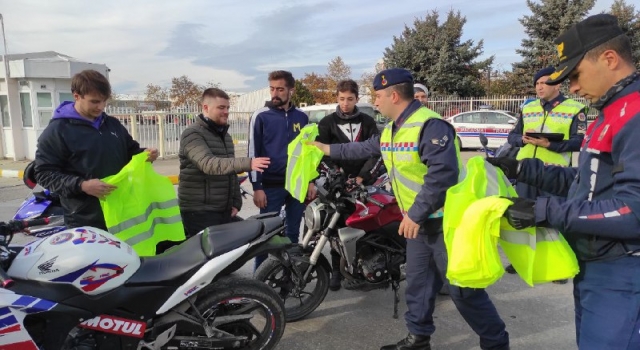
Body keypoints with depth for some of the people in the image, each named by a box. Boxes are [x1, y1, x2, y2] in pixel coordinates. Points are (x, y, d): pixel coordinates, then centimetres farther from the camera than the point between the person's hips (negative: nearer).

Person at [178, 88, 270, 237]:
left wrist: (236, 203, 9)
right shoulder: (193, 134, -10)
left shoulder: (225, 135, 16)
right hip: (199, 212, -7)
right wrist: (247, 164, -39)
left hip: (224, 210, 7)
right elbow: (208, 164, -28)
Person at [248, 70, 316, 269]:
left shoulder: (301, 117, 9)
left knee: (293, 233, 12)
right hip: (271, 186, -3)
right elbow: (253, 153, -5)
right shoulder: (261, 117, -3)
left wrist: (310, 181, 8)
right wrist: (257, 187, -10)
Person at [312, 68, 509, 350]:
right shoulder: (391, 131, 11)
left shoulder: (430, 125, -21)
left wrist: (415, 214, -26)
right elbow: (364, 149, 27)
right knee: (418, 283, 17)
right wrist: (328, 149, 31)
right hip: (419, 221, 10)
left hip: (446, 221, -9)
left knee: (464, 289, -2)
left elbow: (442, 174, -30)